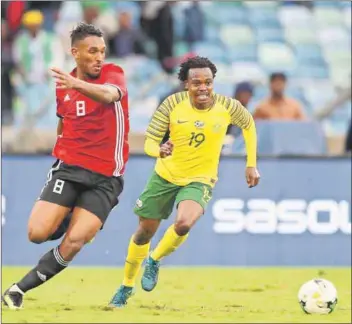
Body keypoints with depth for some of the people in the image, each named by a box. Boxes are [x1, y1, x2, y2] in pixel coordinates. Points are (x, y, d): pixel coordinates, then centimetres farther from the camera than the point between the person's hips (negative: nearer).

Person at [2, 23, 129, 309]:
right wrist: (62, 151, 15)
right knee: (37, 233, -15)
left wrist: (77, 84, -50)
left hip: (106, 178, -3)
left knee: (74, 242, -17)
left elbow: (108, 95, -32)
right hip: (69, 168, 3)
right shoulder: (64, 85, 8)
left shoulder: (113, 74, -6)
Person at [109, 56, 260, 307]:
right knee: (145, 231, 11)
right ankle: (127, 286, 35)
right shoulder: (172, 104, -17)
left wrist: (251, 164, 5)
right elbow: (150, 141, -15)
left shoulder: (227, 107, -16)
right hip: (165, 175, 1)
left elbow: (248, 124, 6)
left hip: (199, 180, -1)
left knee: (184, 224, -29)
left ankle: (155, 261, 3)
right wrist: (159, 151, -40)